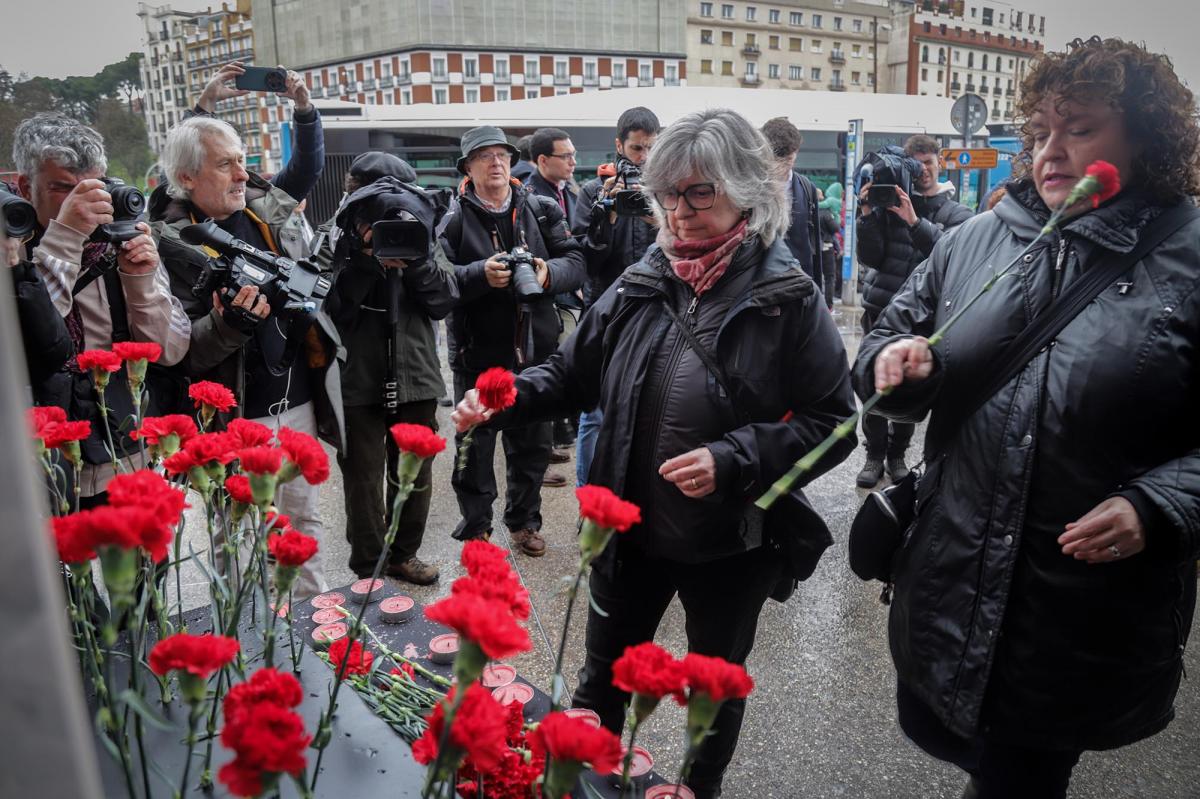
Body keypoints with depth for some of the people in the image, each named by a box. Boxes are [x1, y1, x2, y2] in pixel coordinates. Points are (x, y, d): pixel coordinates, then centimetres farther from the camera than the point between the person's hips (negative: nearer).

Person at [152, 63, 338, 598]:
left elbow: (308, 167, 26)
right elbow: (178, 349, -13)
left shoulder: (266, 208, 7)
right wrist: (226, 324, -31)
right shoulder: (167, 242, -9)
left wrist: (304, 108, 14)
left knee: (304, 518, 18)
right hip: (233, 418, -5)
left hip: (298, 402, 5)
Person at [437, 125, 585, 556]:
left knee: (533, 443, 15)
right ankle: (475, 527, 26)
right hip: (478, 353, -3)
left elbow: (575, 263, 0)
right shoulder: (455, 218, -3)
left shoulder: (541, 210, 5)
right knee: (475, 445, 8)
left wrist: (548, 273, -20)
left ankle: (524, 520, 34)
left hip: (535, 349, 3)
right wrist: (481, 275, -28)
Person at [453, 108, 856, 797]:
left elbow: (833, 423, -15)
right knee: (603, 674, 22)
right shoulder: (644, 283, -4)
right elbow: (575, 370, 4)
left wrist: (733, 459, -27)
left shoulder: (788, 298, -15)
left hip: (731, 545, -3)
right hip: (632, 528, 3)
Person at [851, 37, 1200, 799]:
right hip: (950, 582, 4)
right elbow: (889, 341, 10)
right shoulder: (971, 243, 3)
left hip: (1091, 609, -4)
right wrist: (896, 361, -12)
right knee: (937, 731, 24)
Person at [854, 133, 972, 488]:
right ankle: (874, 455, 13)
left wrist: (915, 221, -24)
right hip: (880, 307, 0)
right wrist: (868, 215, -14)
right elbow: (871, 258, -3)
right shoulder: (889, 202, 3)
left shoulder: (957, 213, 6)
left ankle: (897, 454, 21)